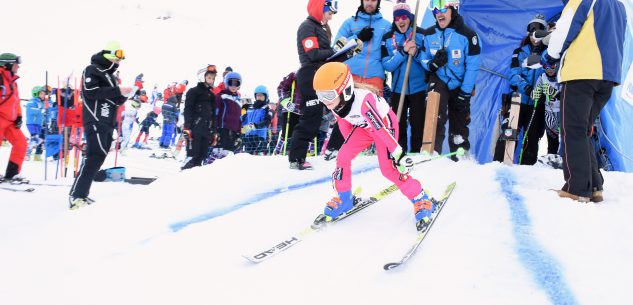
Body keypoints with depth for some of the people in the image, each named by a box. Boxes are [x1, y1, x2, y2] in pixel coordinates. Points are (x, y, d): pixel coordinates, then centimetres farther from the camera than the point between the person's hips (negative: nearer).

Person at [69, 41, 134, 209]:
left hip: (108, 123, 9)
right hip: (95, 121, -9)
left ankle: (81, 194, 13)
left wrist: (124, 94, -1)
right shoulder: (92, 70, -2)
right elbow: (90, 92, -17)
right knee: (96, 155, -20)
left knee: (99, 157, 8)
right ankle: (76, 195, -23)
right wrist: (117, 90, -19)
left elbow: (116, 101, 21)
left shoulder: (111, 76, 23)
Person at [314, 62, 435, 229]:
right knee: (342, 156, -7)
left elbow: (381, 128, -36)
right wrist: (350, 144, 13)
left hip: (385, 123, -7)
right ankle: (344, 199, 13)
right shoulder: (334, 102, -19)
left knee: (388, 168, -16)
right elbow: (343, 122, 2)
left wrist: (399, 155, -30)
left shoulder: (363, 100, -41)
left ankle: (421, 200, 1)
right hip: (363, 127, 7)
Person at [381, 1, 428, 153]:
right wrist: (403, 51, -20)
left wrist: (416, 53, -21)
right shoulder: (388, 38, 0)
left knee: (418, 124, 3)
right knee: (398, 124, 8)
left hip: (419, 87, -1)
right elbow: (387, 65, -7)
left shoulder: (421, 34, -4)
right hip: (398, 88, 2)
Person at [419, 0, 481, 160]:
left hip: (460, 85, -1)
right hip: (438, 80, 1)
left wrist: (465, 92, -15)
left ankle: (460, 157, 27)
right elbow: (424, 57, 4)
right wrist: (431, 64, -20)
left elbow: (473, 65, -14)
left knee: (459, 123, 10)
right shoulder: (430, 34, -4)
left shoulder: (467, 34, -15)